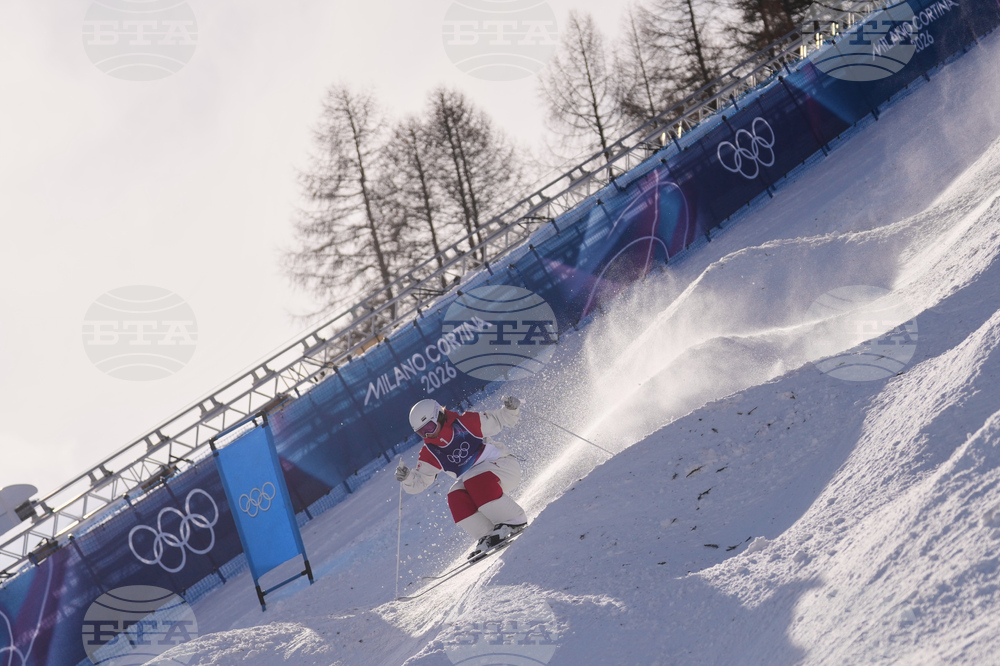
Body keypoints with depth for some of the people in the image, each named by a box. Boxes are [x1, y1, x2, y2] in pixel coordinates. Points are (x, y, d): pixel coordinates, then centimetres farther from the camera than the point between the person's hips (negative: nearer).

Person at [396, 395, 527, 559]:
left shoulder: (467, 423, -14)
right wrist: (407, 477, -24)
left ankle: (514, 521, -26)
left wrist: (510, 410, -25)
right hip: (471, 480, 5)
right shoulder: (430, 454, -3)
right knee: (456, 497, -24)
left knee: (476, 483, -33)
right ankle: (487, 537, -18)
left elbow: (501, 420, -5)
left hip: (502, 464, -5)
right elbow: (418, 483, -3)